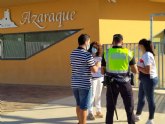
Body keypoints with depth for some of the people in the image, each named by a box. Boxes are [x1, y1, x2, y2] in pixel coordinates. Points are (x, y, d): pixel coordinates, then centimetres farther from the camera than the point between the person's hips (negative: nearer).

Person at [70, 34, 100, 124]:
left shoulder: (72, 54, 7)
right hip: (85, 84, -7)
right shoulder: (87, 55, -15)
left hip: (74, 84, 7)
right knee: (83, 107, 2)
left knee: (79, 105, 21)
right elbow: (94, 70, -14)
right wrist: (97, 65, 8)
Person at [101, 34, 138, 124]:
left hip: (112, 83, 1)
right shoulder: (128, 53, -3)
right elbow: (135, 71, -1)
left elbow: (103, 71, 3)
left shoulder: (106, 53, -2)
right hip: (125, 83, 0)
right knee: (129, 109, 10)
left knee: (110, 110, 8)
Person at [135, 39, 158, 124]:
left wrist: (137, 67, -17)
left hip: (149, 80, -10)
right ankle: (137, 115, 36)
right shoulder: (145, 55, 10)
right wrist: (138, 67, 3)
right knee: (141, 98, 20)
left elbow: (147, 70, -26)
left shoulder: (147, 55, -21)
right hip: (144, 80, 10)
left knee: (150, 99, 2)